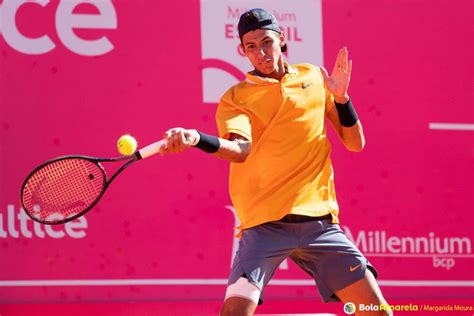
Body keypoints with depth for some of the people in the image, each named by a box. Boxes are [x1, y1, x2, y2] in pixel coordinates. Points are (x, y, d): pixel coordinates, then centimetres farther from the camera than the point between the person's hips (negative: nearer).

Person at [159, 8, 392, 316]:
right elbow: (240, 150, -16)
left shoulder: (316, 78, 14)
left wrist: (340, 97, -1)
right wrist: (196, 139, -36)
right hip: (264, 224, -3)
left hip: (319, 220, 3)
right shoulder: (236, 98, 4)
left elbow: (355, 143, 15)